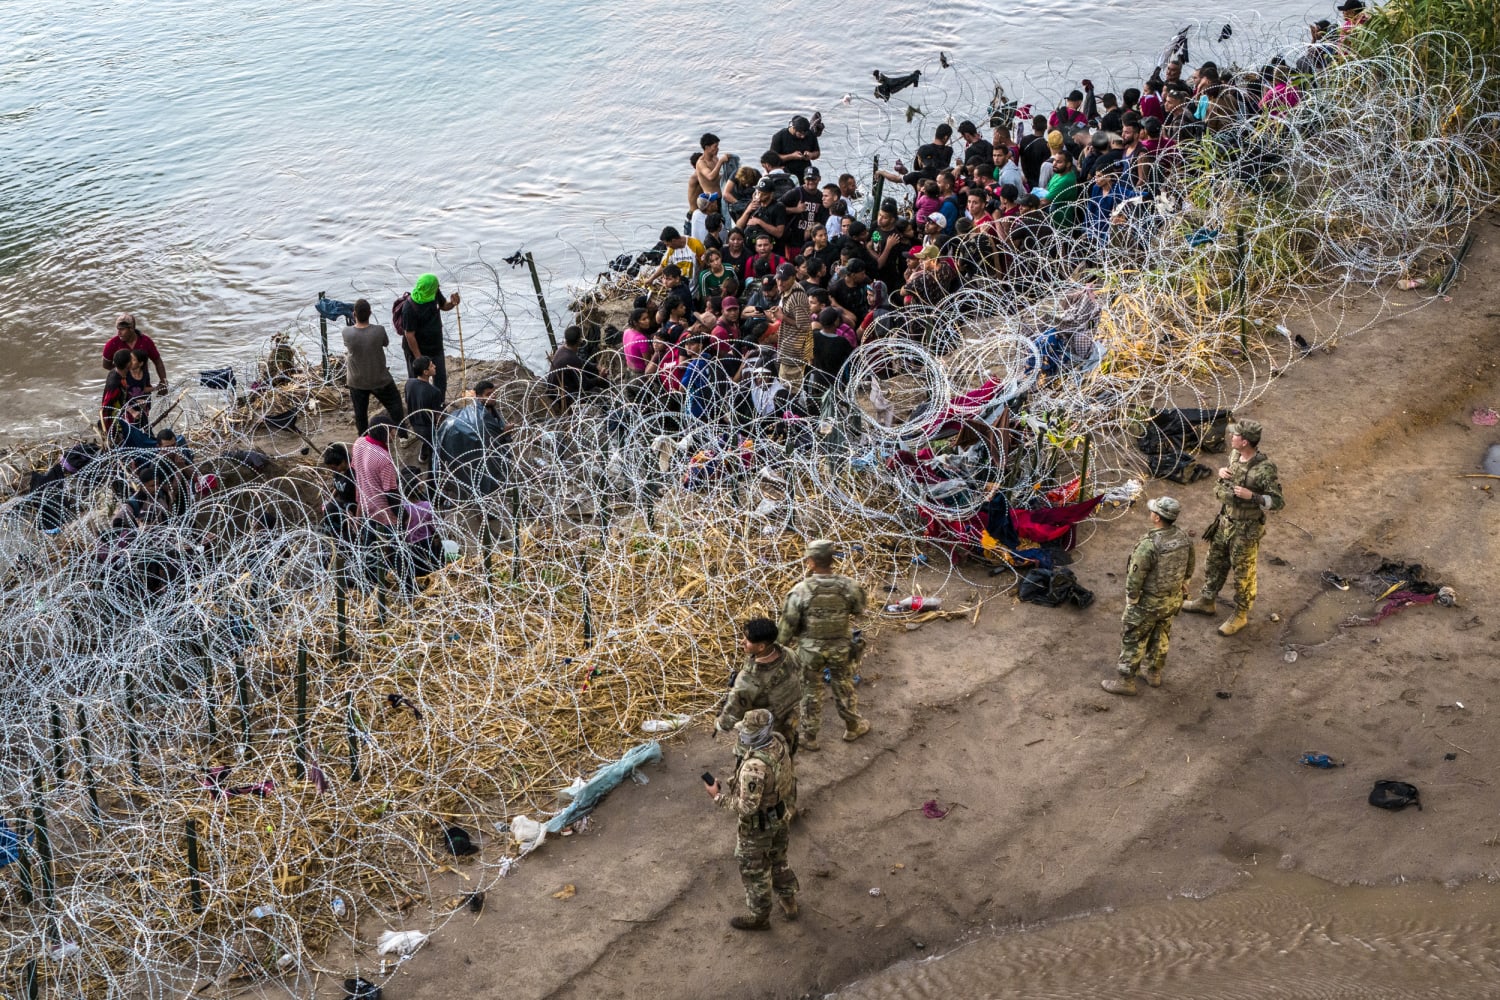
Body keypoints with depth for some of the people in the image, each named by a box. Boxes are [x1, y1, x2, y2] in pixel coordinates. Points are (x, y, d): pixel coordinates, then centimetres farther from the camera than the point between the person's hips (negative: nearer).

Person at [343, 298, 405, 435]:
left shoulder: (347, 332, -19)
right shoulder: (379, 330, -23)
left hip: (357, 381, 1)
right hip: (380, 380, -1)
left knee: (360, 412, 16)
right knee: (395, 405, 20)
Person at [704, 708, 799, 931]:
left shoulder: (754, 767, -40)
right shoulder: (778, 741, -14)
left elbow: (746, 808, -33)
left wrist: (718, 796, -21)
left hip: (757, 825, -8)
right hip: (780, 816, 8)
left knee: (754, 871, 16)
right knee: (778, 861, 29)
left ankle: (759, 916, 36)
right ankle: (788, 903, 47)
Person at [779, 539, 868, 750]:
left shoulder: (800, 591, -24)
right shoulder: (848, 586, -19)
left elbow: (788, 623, -15)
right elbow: (859, 609, 0)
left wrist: (782, 643, 4)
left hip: (810, 649, -1)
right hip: (840, 647, 1)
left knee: (811, 692, 17)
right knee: (844, 687, 23)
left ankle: (809, 737, 30)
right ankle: (853, 727, 41)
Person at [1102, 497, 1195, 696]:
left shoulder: (1148, 545, -33)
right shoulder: (1183, 537, -11)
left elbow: (1134, 578, -23)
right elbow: (1188, 570, 4)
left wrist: (1131, 600, -7)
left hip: (1148, 603, -6)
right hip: (1173, 600, 7)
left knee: (1132, 640, 12)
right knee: (1161, 637, 25)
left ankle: (1126, 681, 24)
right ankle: (1154, 674, 42)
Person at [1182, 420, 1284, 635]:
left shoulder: (1265, 469, -27)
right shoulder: (1235, 455, -4)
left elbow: (1278, 502, -22)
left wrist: (1251, 496, -34)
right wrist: (1222, 472, -4)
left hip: (1246, 529, -8)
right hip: (1225, 520, 8)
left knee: (1243, 573, 8)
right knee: (1214, 562, 22)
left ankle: (1241, 615, 26)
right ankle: (1206, 601, 41)